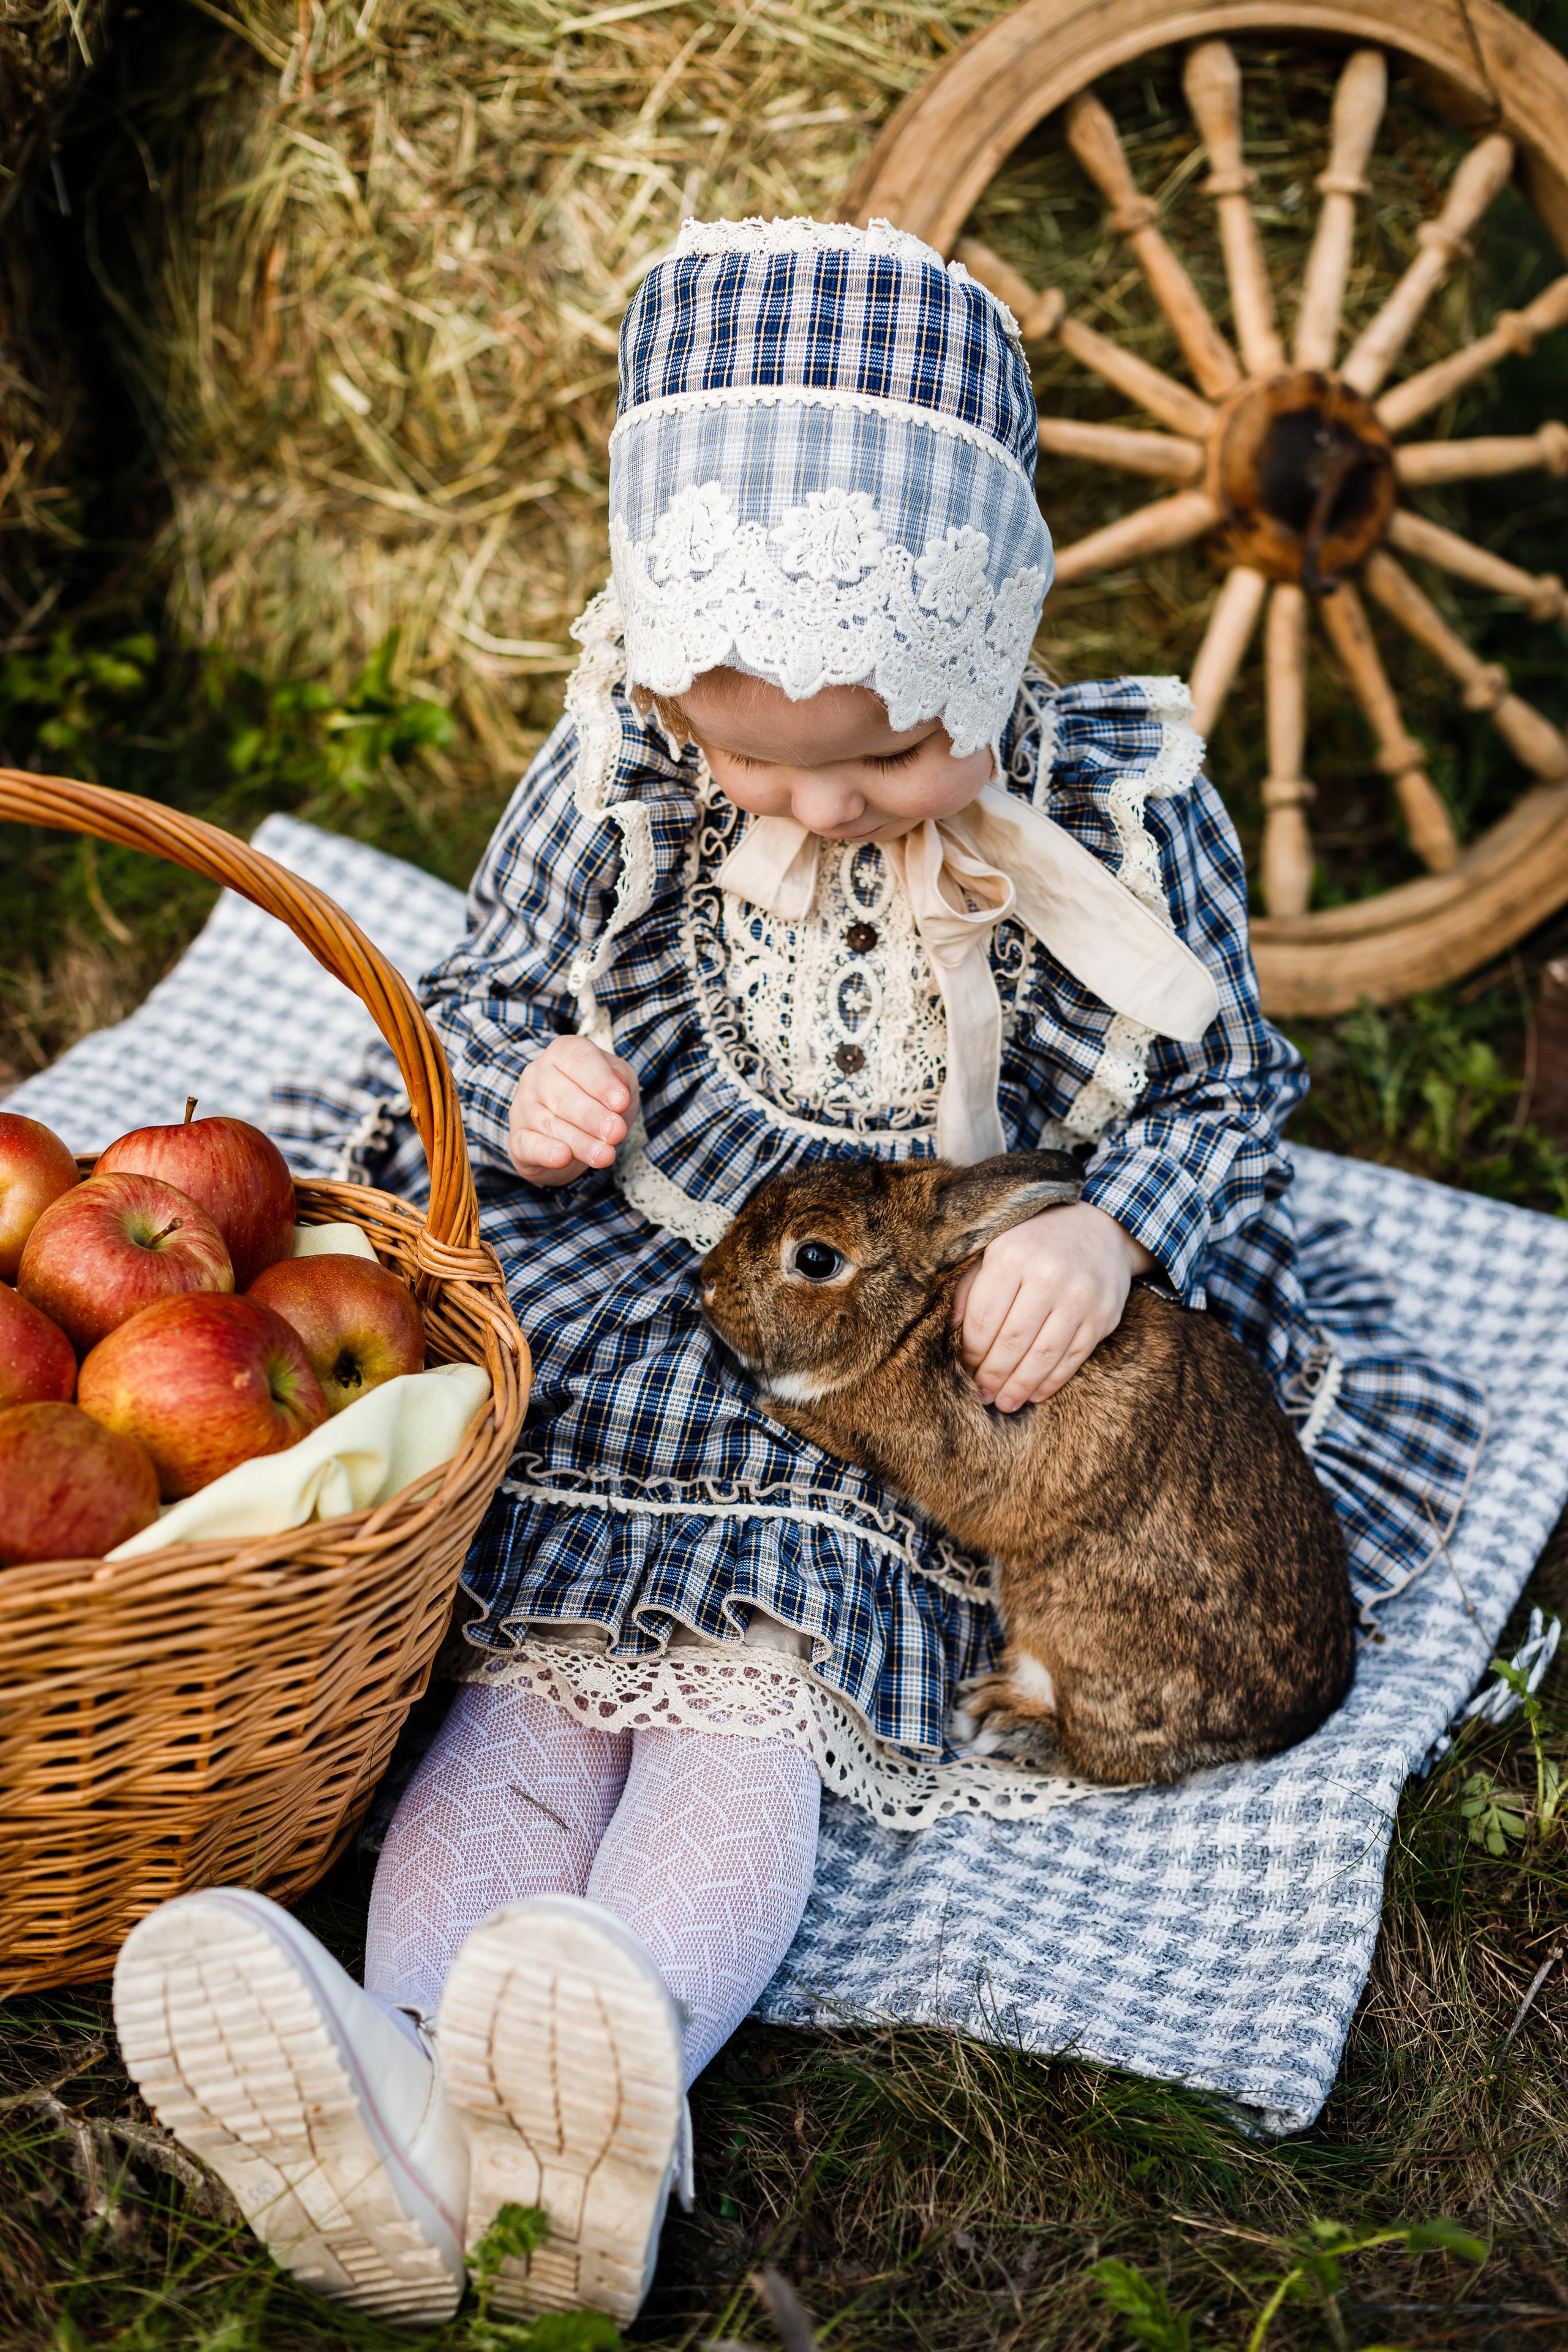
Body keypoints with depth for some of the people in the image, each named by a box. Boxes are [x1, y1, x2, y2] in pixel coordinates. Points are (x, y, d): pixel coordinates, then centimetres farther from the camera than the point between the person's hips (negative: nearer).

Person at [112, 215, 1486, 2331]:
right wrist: (521, 1089, -15)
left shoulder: (1118, 809, -8)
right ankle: (421, 2071, -41)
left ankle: (611, 2070, -48)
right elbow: (486, 990, 11)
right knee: (533, 1663, -22)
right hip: (618, 1332, 2)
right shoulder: (610, 777, -4)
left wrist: (1110, 1234, -21)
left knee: (758, 1678, -26)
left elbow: (1227, 1084, 2)